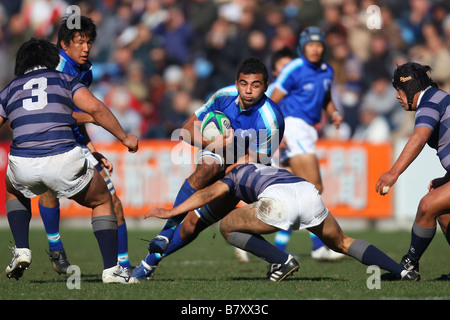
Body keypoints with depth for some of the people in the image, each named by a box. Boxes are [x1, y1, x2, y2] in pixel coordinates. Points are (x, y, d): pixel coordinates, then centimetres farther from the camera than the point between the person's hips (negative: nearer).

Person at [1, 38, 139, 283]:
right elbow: (94, 108, 1)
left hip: (23, 166, 2)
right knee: (102, 201, 24)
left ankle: (21, 250, 21)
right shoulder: (65, 80, 18)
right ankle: (111, 268, 14)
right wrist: (124, 137, 9)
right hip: (64, 161, -2)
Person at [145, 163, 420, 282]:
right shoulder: (273, 171, 45)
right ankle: (403, 271, 11)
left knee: (228, 228, 17)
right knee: (342, 243, 26)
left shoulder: (235, 176, 29)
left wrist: (171, 212, 16)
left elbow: (210, 194, 14)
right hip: (309, 192, 5)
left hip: (279, 201, -5)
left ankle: (282, 260, 1)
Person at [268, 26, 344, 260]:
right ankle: (319, 247, -11)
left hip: (308, 131, 9)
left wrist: (334, 114, 6)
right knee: (314, 188, -13)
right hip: (292, 128, -9)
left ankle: (279, 248, 12)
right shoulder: (294, 70, -11)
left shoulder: (327, 71, 11)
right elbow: (273, 102, -10)